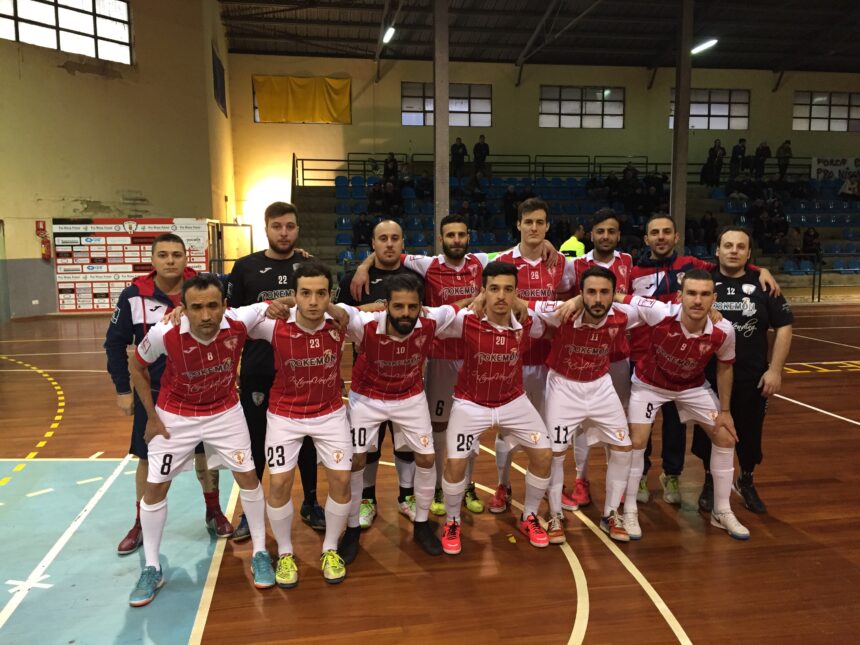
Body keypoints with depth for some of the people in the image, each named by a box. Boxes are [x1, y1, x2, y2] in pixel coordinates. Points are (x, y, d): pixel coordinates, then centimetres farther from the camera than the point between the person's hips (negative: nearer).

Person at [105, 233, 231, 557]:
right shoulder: (134, 296, -9)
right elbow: (115, 343, 0)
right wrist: (122, 389, 0)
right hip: (152, 391, 0)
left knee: (205, 453, 12)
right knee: (147, 459, 10)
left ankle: (214, 512, 32)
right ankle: (142, 524, 29)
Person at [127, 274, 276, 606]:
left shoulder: (240, 323, -29)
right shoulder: (164, 333, -30)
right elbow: (137, 367, -8)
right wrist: (152, 416, -5)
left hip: (225, 412, 1)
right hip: (175, 415, 0)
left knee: (248, 476, 3)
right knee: (155, 487, 2)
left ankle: (260, 553, 22)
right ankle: (151, 569, 22)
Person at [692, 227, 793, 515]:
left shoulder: (763, 285, -1)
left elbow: (783, 327, 2)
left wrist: (775, 369, -5)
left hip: (752, 378, 1)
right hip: (708, 376, 0)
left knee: (750, 433, 13)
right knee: (709, 433, 11)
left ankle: (746, 482, 38)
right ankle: (710, 482, 33)